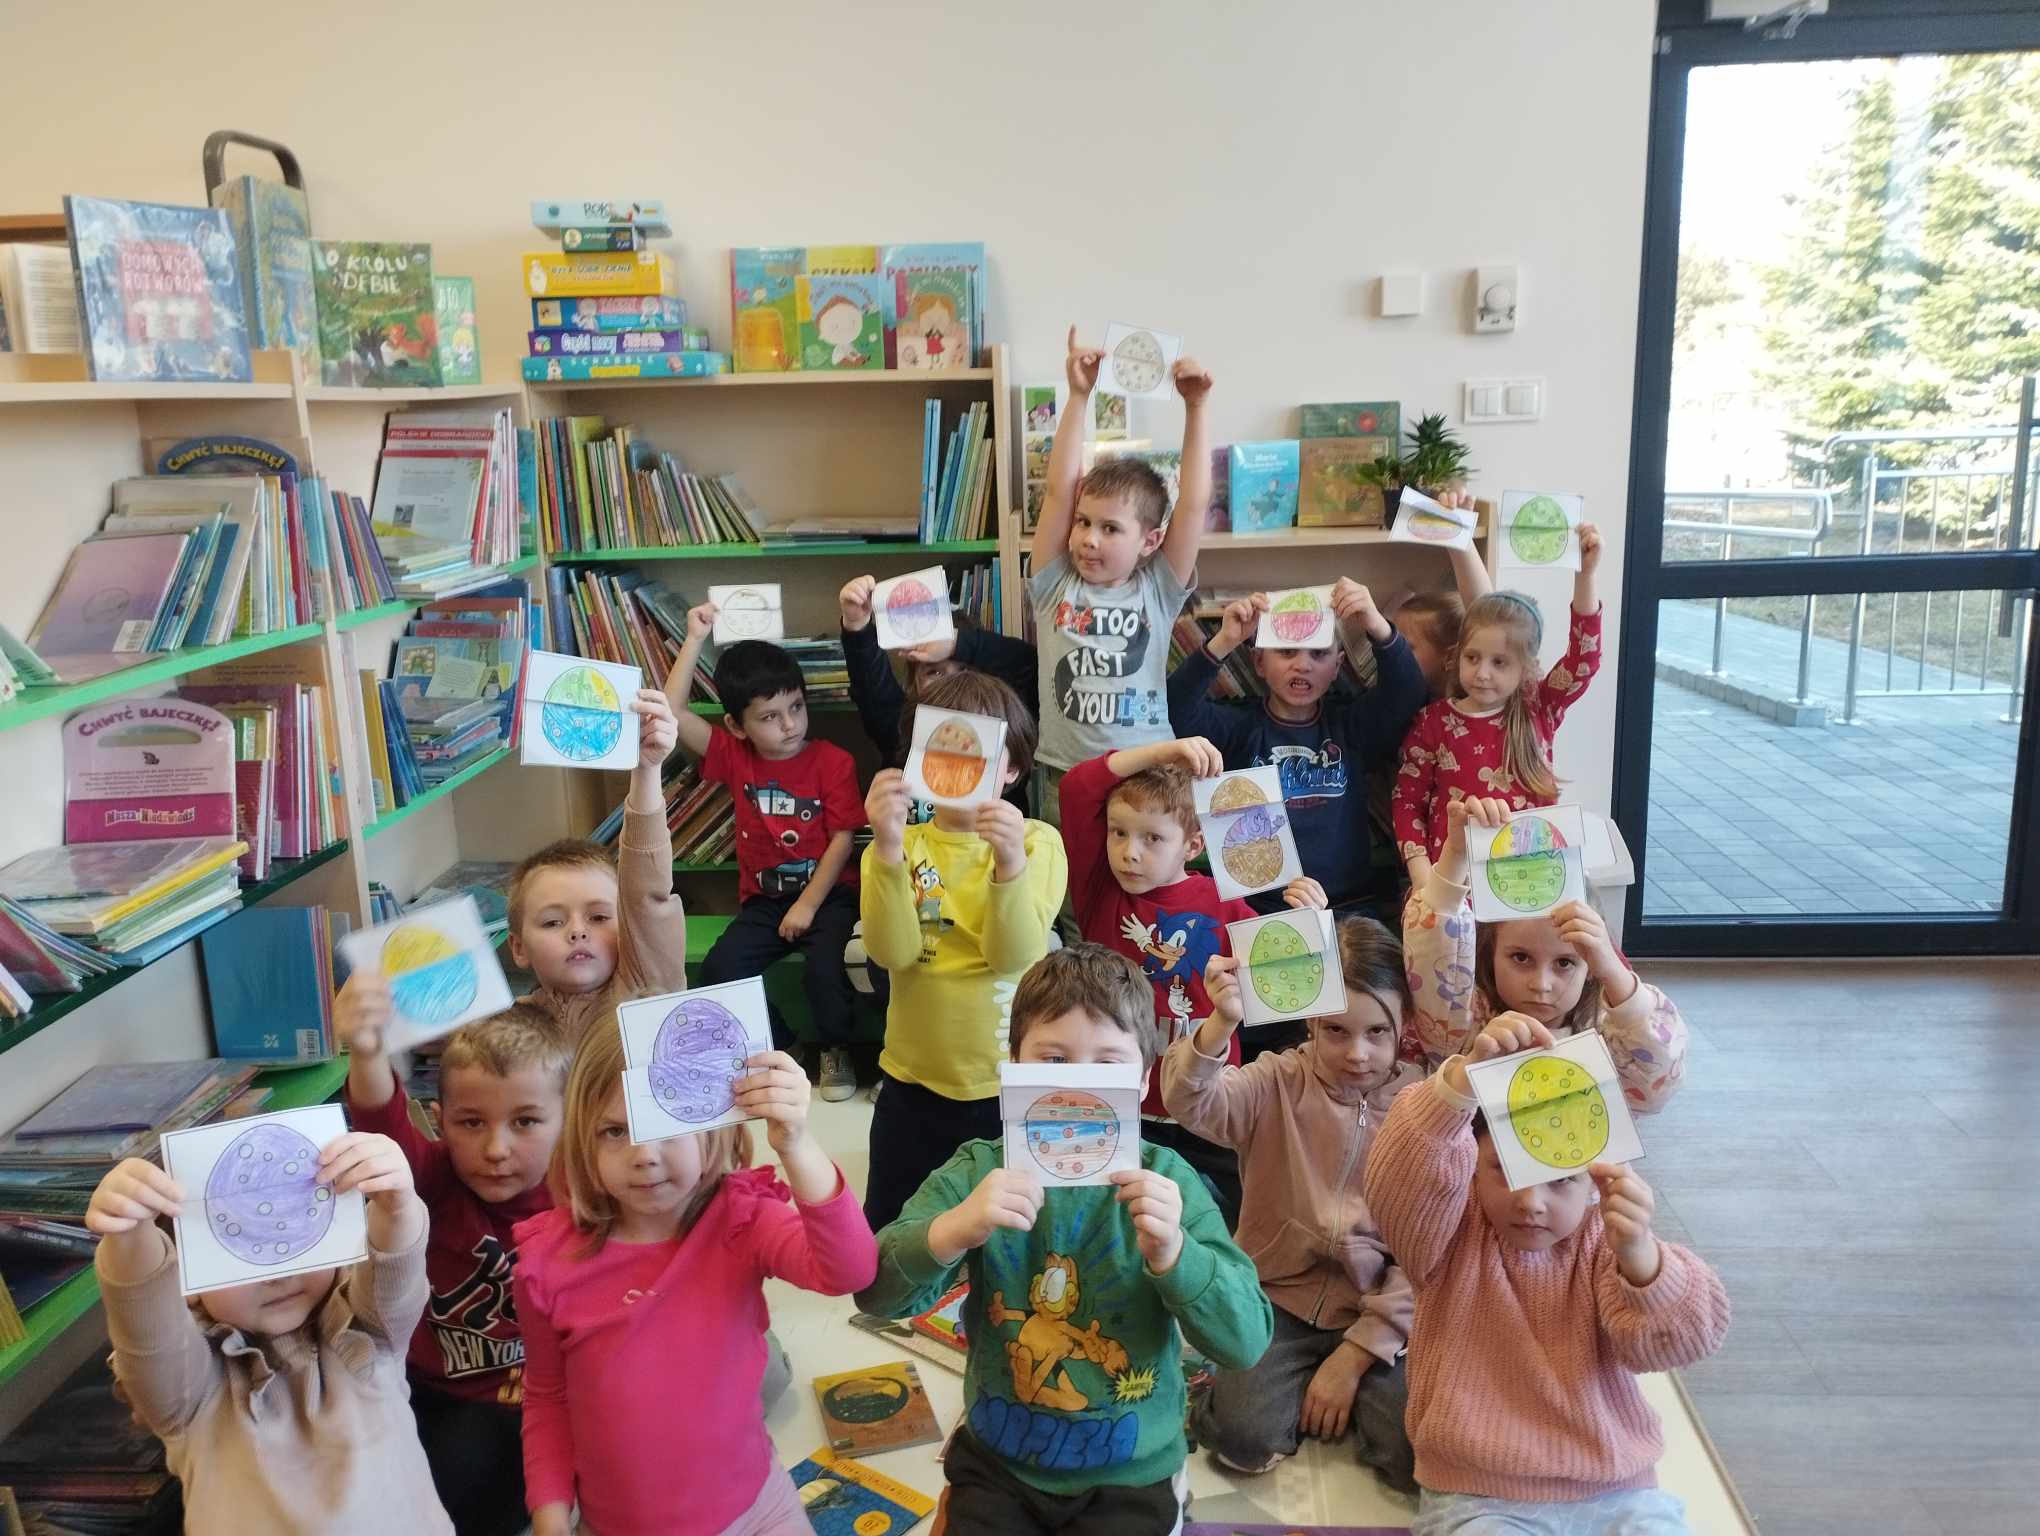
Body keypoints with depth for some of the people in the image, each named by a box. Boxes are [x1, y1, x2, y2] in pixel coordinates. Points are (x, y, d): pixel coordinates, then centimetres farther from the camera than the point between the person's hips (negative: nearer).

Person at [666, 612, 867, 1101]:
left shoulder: (833, 762, -9)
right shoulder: (734, 756, -2)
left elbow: (842, 839, -10)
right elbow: (672, 711, -10)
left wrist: (808, 905, -15)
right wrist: (695, 639, -12)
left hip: (828, 891, -3)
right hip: (764, 898, 3)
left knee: (824, 967, -28)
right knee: (719, 970, -18)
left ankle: (836, 1050, 3)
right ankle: (776, 1042, 9)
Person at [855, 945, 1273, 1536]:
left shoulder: (1165, 1181, -11)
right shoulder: (978, 1172, -9)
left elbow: (1246, 1342, -16)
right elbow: (877, 1292, -19)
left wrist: (1171, 1254, -34)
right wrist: (956, 1228, -38)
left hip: (1128, 1474, -1)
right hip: (997, 1459, 1)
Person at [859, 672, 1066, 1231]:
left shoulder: (1038, 842, -5)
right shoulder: (900, 845, -2)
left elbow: (1015, 956, -19)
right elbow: (892, 951, -18)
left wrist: (1010, 863, -35)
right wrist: (888, 848, -31)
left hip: (1009, 1084, -1)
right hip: (913, 1083, 2)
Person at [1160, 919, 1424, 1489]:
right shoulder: (1279, 1084, -5)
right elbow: (1192, 1104, -26)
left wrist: (1356, 1353, -10)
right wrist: (1222, 1023, -45)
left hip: (1379, 1309, 2)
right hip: (1280, 1298, -1)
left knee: (1419, 1454, -18)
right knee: (1245, 1436, -24)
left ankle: (1353, 1383, 10)